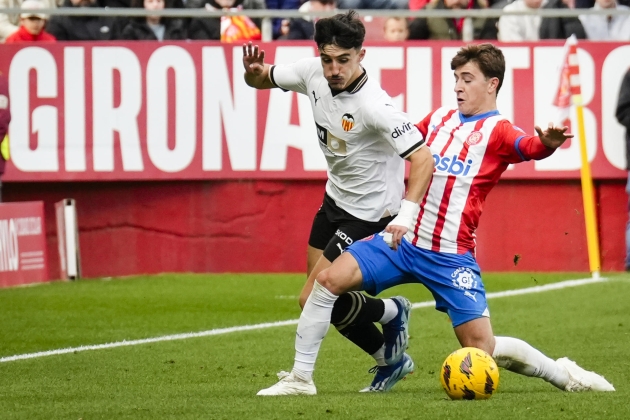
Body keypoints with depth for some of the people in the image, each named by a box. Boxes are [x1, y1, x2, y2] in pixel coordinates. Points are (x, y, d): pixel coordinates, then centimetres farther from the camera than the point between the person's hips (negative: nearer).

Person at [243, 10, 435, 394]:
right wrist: (254, 70, -18)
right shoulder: (313, 72, -10)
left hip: (369, 213, -8)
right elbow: (263, 80, 7)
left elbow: (423, 159, -32)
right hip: (336, 199, 8)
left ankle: (390, 313, 16)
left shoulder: (373, 106, -31)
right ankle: (390, 361, 30)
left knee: (313, 300, -10)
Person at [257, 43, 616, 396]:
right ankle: (301, 379, 0)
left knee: (482, 347, -10)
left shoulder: (497, 131, -7)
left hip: (451, 256, -5)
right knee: (329, 279, -10)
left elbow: (529, 147, -30)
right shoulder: (439, 119, 11)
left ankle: (563, 374, 15)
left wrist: (547, 143, -52)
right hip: (402, 240, 5)